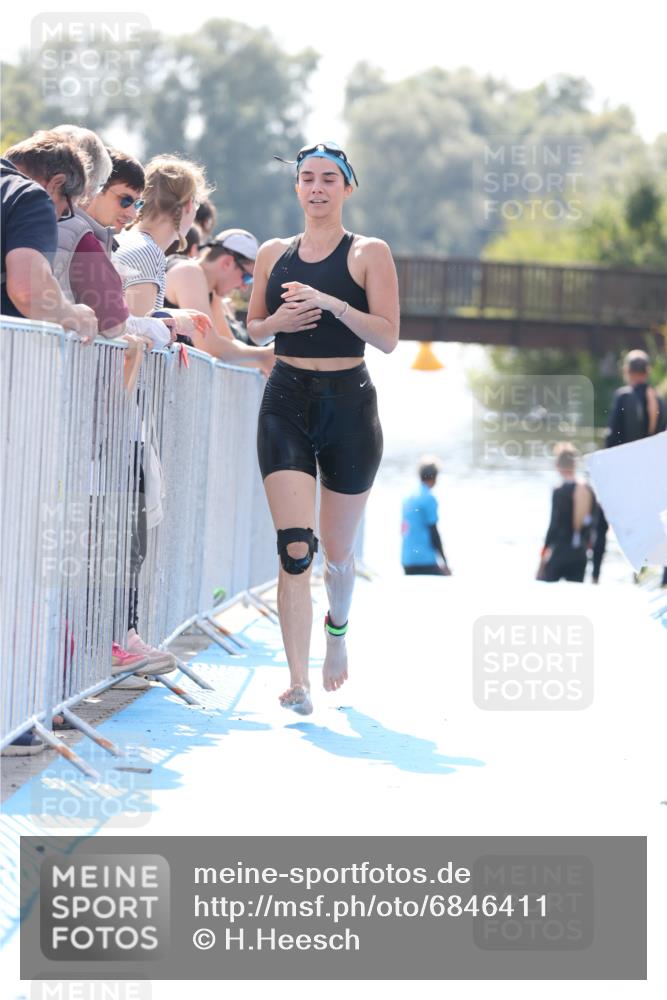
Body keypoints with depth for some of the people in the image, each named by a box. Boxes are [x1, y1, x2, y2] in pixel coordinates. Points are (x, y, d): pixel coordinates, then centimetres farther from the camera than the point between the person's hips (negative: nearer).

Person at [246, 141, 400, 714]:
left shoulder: (369, 254, 0)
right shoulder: (273, 254, 10)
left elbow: (388, 337, -7)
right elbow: (253, 327, 19)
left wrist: (331, 304, -20)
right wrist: (279, 321, -3)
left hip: (348, 403, -1)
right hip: (287, 403, 1)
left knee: (338, 550, 11)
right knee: (295, 548, -14)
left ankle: (338, 627, 45)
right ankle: (299, 682, -19)